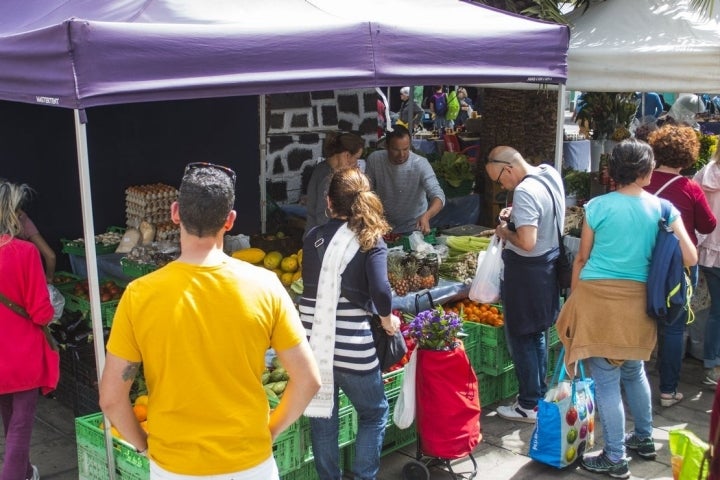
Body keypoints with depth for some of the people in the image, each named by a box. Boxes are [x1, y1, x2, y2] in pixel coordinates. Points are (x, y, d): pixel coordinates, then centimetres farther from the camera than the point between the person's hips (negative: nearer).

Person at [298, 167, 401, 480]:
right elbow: (380, 290, -19)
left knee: (322, 414, 18)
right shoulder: (370, 241, -7)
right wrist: (387, 319, -2)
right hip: (351, 345, -4)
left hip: (313, 342, 4)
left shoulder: (313, 237, 5)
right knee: (374, 413, 18)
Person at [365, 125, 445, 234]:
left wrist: (426, 216, -47)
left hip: (414, 226, -1)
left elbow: (438, 196, -28)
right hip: (384, 224, 2)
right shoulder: (374, 159, -12)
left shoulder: (421, 164, -20)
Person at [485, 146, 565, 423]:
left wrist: (506, 232, -13)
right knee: (537, 335, 21)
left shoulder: (524, 192, -26)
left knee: (521, 339, 5)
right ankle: (540, 394, 33)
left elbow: (527, 242, -32)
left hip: (528, 273, -9)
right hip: (550, 263, 10)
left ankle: (529, 406, 15)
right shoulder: (550, 173, 3)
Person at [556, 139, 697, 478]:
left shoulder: (598, 206, -7)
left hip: (598, 298, -4)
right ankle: (644, 438, 40)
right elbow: (690, 258, -4)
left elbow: (582, 258, 0)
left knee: (606, 380, 4)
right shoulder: (663, 209, 0)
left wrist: (575, 299, 12)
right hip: (638, 301, 4)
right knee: (634, 370, 24)